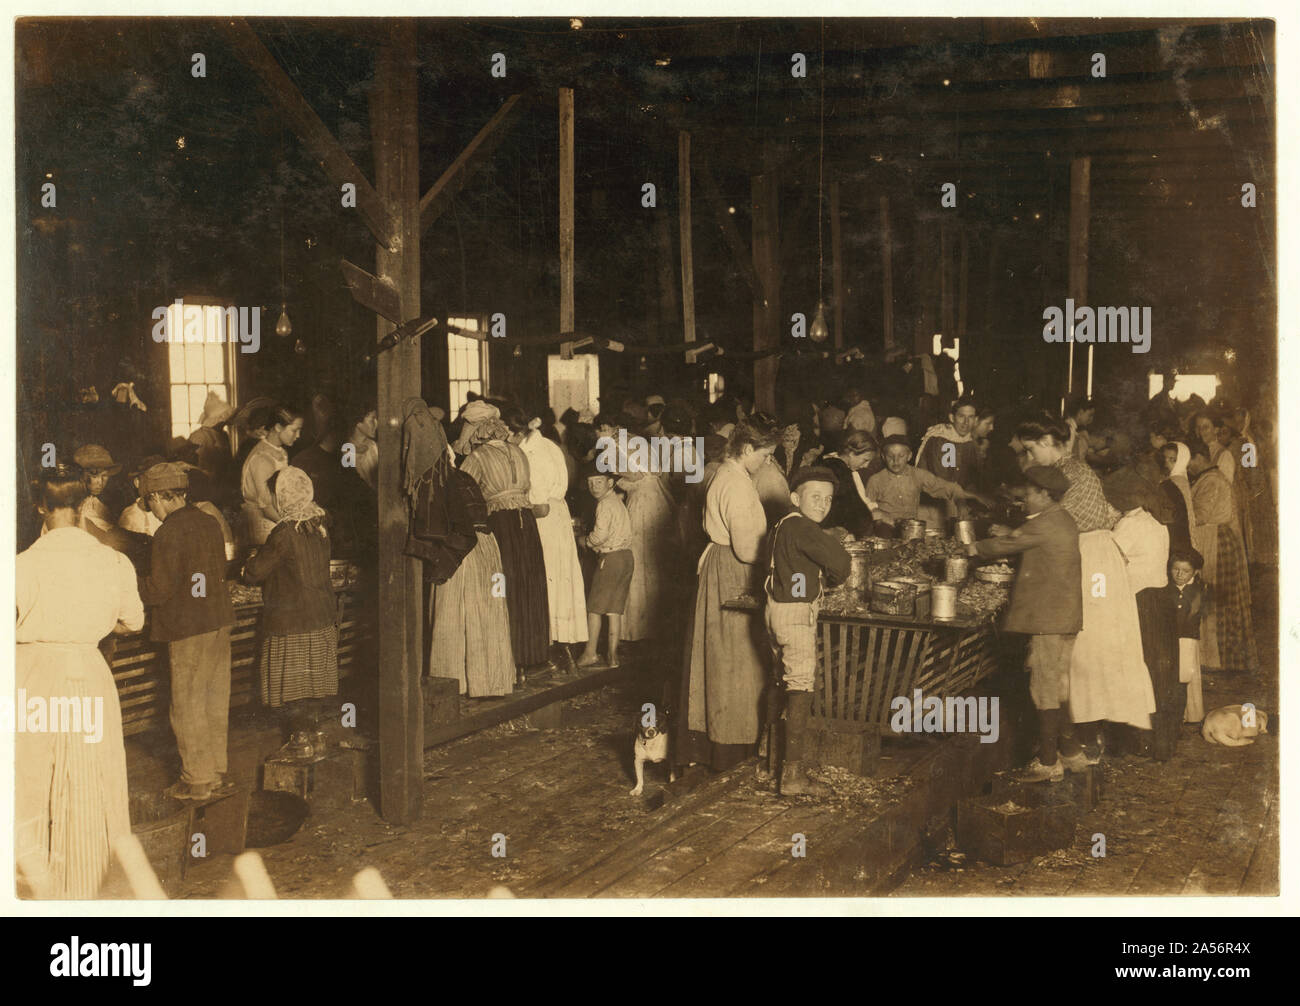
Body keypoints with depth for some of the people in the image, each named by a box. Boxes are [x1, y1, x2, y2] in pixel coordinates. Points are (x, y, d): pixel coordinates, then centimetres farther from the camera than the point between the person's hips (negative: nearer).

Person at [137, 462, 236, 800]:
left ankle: (197, 780, 10)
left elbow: (159, 589, -17)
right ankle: (217, 769, 26)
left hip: (188, 630, -8)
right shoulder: (209, 523, 7)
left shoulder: (169, 533, -17)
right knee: (214, 702, 16)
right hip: (219, 620, 8)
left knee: (188, 708, 3)